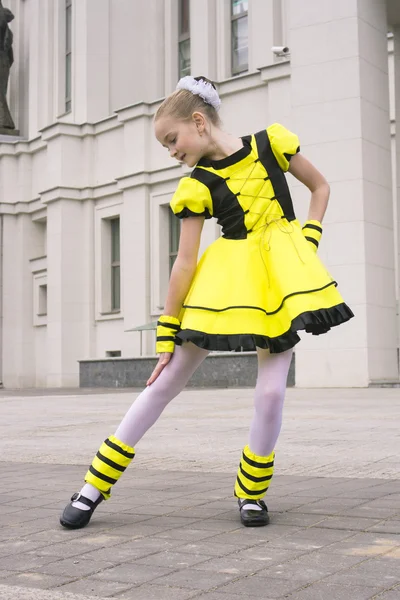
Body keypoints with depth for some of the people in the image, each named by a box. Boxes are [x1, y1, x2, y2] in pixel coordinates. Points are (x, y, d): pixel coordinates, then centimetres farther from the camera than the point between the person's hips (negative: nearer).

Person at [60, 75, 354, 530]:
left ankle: (252, 493, 13)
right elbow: (184, 262, -5)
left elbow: (319, 188, 11)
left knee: (271, 391, -10)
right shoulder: (196, 186, -2)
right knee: (166, 381, 0)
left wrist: (308, 242, -2)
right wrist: (167, 335, -7)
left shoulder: (271, 143, -2)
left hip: (279, 274, 0)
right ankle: (95, 486, 9)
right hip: (226, 278, 1)